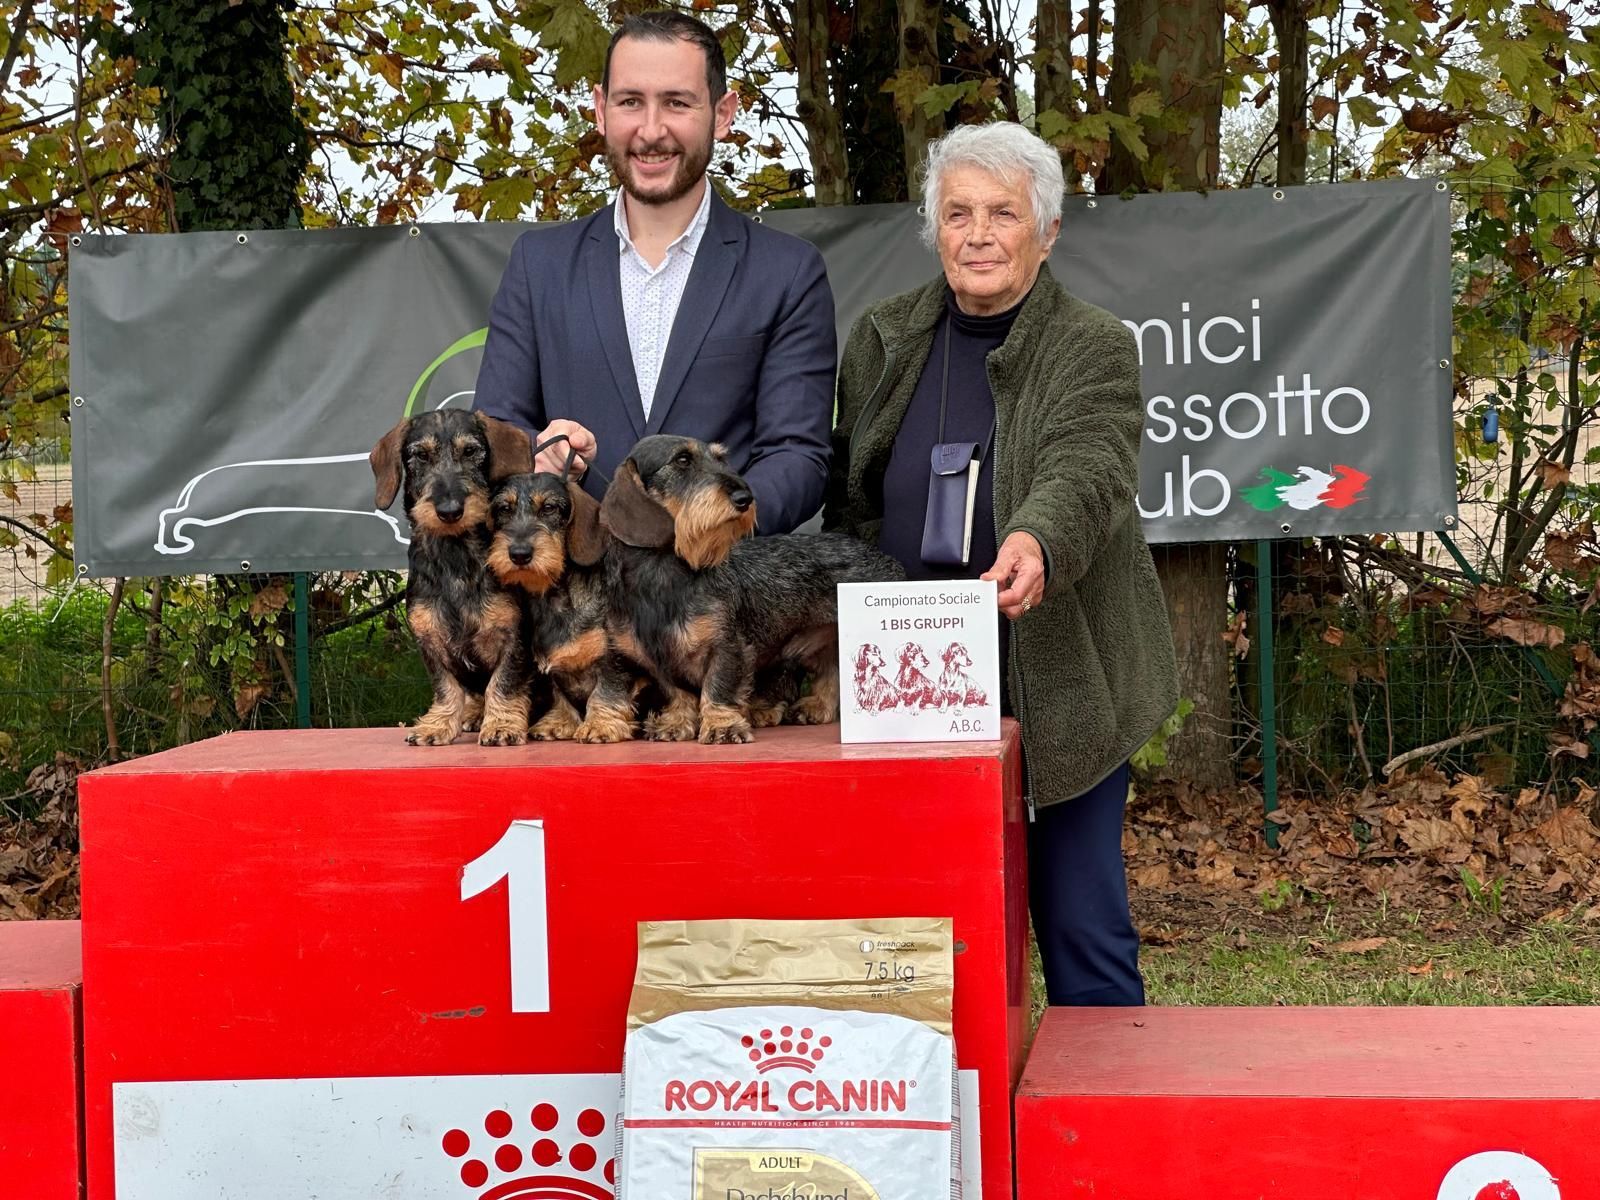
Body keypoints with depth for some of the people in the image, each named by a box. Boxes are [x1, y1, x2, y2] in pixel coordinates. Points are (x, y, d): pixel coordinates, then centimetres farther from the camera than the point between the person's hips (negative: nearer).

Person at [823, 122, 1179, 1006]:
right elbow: (846, 504, 16)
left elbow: (1088, 473, -22)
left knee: (1081, 928, 3)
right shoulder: (880, 340, 10)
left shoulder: (1095, 350, -4)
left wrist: (1036, 544, -44)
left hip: (1060, 690, -3)